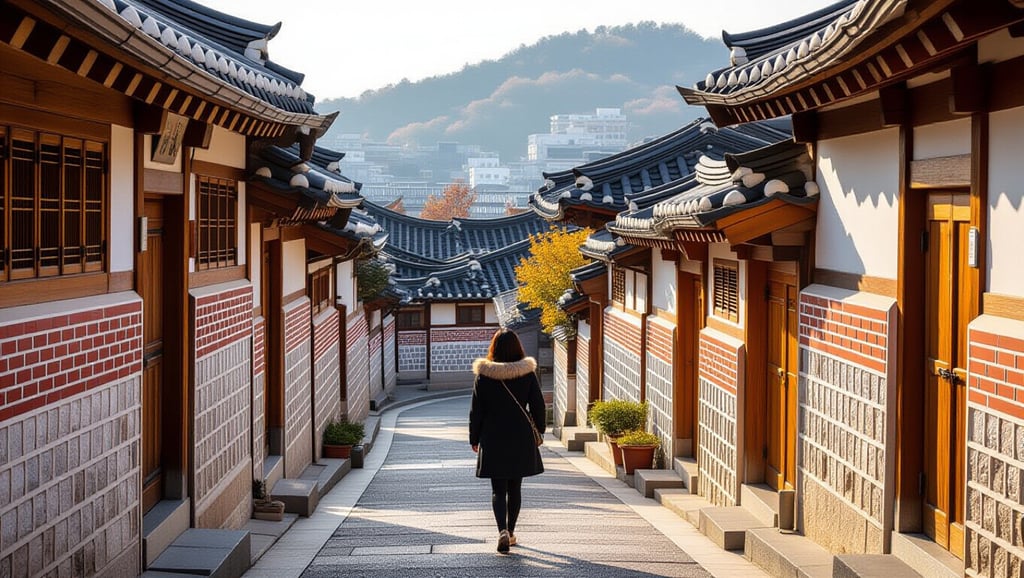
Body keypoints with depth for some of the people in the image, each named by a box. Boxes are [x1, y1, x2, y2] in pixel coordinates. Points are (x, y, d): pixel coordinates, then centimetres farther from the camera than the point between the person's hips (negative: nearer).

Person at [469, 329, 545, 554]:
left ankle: (503, 530, -18)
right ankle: (510, 532, 23)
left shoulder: (484, 375, -7)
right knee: (515, 487, 15)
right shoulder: (527, 373, -5)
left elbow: (476, 410, -3)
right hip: (521, 438, 2)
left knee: (498, 489, 2)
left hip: (493, 440, -1)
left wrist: (474, 439, 8)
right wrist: (539, 432, 14)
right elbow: (538, 406, 0)